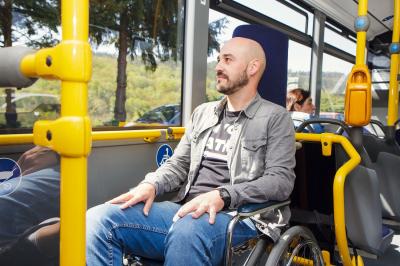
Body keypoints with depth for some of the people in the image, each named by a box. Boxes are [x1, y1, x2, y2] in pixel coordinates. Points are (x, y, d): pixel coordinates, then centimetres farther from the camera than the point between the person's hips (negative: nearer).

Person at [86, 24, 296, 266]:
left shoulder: (275, 118, 4)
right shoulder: (203, 113, 21)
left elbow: (281, 180, -7)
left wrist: (222, 196, -22)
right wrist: (151, 184, -3)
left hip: (236, 217, -5)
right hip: (187, 209, 5)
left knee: (187, 230, -41)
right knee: (99, 219, -17)